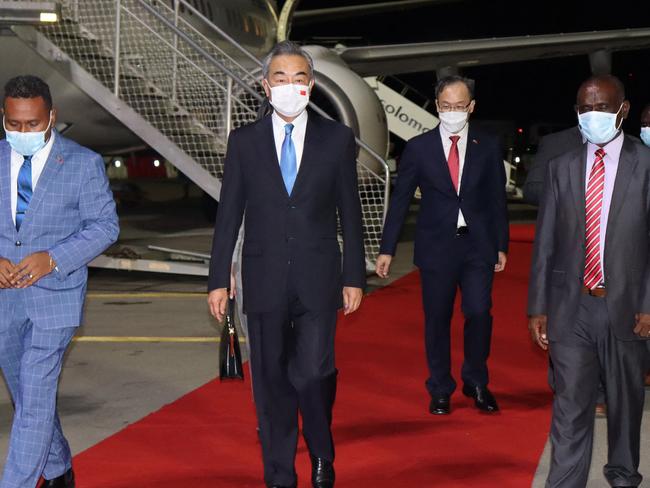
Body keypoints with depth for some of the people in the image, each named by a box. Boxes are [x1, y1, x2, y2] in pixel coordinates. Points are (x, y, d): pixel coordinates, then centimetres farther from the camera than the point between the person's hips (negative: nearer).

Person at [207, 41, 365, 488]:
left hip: (318, 279, -1)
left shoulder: (337, 138, 2)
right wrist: (219, 279, 2)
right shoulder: (244, 141, 4)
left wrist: (354, 277, 2)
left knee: (313, 373, -9)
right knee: (272, 382, 7)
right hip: (264, 280, 1)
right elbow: (229, 214, 5)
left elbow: (350, 212, 4)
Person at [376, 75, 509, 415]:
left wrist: (501, 246, 6)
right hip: (436, 247, 0)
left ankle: (476, 383, 11)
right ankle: (440, 391, 20)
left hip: (478, 247, 0)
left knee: (479, 312, -10)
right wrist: (387, 249, 0)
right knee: (437, 320, 6)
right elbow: (400, 200, 2)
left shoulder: (488, 147, 6)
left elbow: (497, 199, 9)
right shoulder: (418, 148, 2)